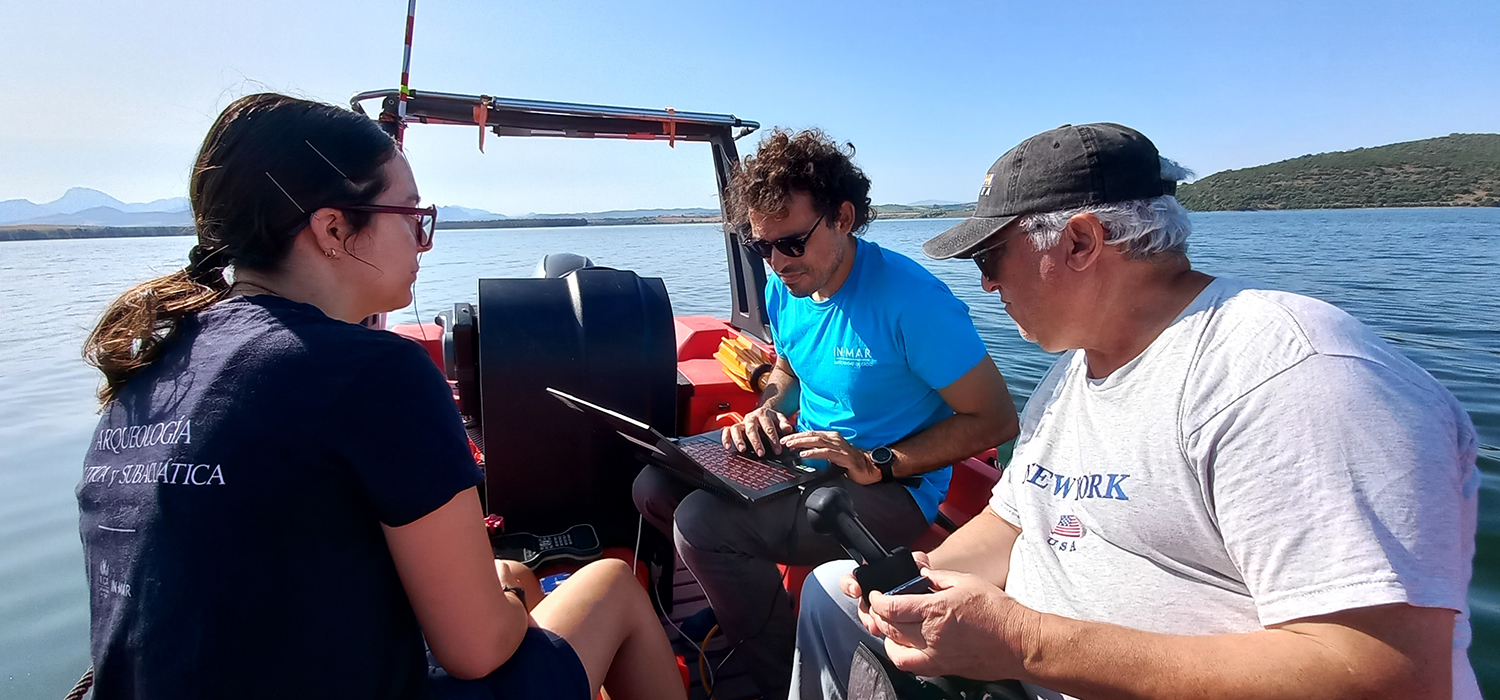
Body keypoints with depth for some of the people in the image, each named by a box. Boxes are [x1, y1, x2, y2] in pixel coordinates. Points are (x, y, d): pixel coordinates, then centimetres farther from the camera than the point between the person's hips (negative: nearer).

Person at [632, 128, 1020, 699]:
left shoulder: (909, 299, -23)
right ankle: (739, 600, 18)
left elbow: (996, 419, -21)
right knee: (655, 486, -1)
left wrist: (878, 464, -27)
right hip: (803, 461, 8)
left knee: (701, 522, -25)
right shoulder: (784, 290, 0)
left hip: (892, 489, -8)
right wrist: (769, 412, -4)